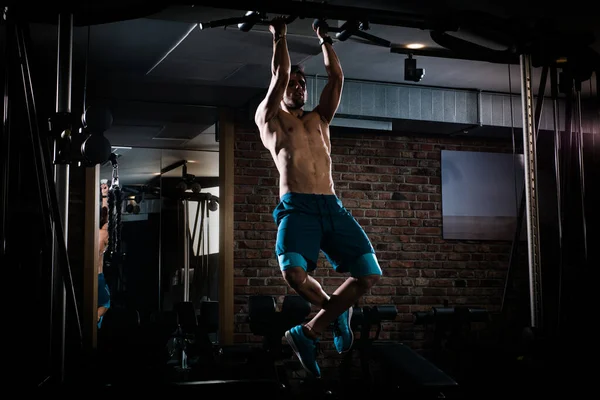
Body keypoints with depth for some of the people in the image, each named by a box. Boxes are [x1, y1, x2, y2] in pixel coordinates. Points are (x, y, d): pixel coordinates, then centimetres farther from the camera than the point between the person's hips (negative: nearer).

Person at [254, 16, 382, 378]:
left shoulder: (319, 119, 28)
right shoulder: (270, 117, 16)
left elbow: (337, 77, 21)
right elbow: (279, 74, 7)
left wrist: (325, 39, 28)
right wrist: (280, 36, 17)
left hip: (333, 208, 5)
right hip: (297, 208, -4)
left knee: (370, 273, -11)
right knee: (295, 273, -30)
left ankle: (309, 332, 2)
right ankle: (335, 311, 5)